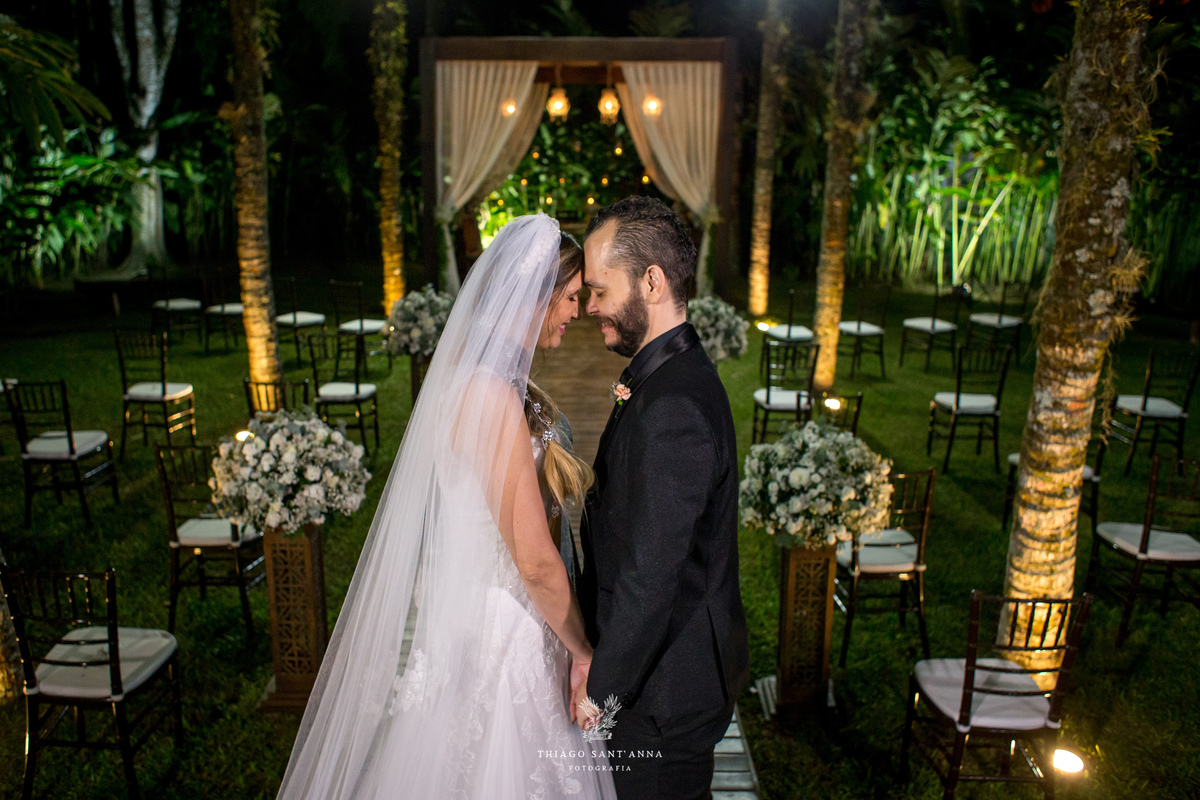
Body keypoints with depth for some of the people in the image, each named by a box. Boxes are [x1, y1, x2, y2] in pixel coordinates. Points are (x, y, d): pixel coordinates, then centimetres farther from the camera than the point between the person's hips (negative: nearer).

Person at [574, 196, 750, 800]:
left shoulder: (671, 410, -30)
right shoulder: (675, 371, 2)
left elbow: (649, 577, -28)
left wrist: (598, 688, -16)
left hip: (664, 686, -9)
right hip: (682, 662, 9)